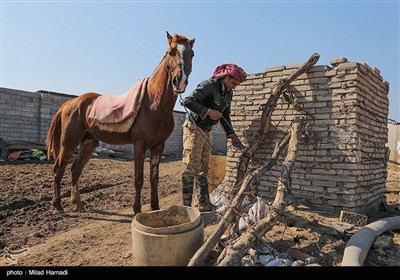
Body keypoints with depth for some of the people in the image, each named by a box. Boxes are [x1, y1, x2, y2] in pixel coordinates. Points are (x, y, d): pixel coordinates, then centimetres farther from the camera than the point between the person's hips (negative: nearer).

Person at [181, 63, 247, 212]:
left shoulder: (229, 94, 9)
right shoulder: (208, 85, -16)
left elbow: (225, 116, 15)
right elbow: (187, 101, -24)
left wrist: (231, 134, 3)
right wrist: (208, 111, -25)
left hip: (207, 131, 8)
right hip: (194, 127, -8)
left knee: (203, 169, 10)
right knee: (192, 167, -9)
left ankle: (204, 204, 17)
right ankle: (186, 205, -2)